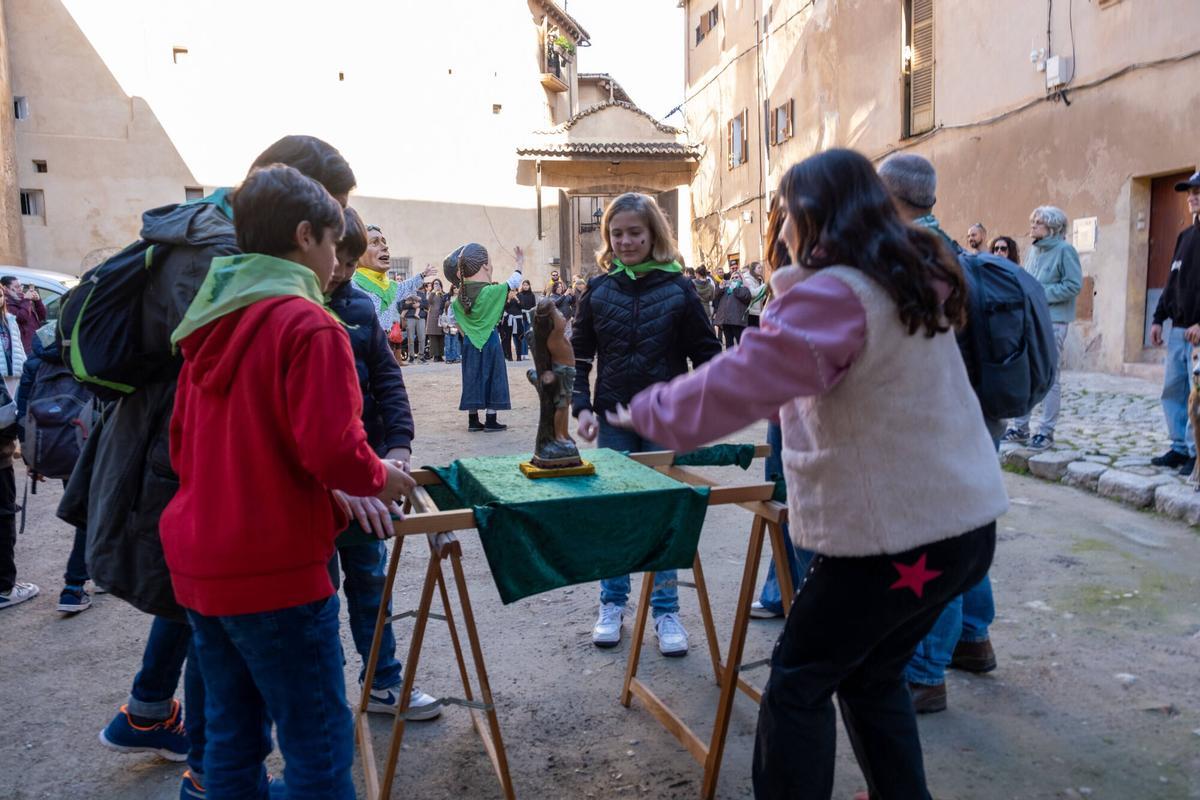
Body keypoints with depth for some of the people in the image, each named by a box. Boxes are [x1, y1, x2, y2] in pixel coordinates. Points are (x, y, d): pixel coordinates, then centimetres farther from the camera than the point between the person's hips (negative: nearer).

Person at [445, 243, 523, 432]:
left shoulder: (461, 294, 2)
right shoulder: (490, 291, -16)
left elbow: (453, 316, 10)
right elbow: (513, 283, -6)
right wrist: (520, 264, 9)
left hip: (469, 341, 5)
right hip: (489, 340, -5)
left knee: (473, 378, 11)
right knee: (491, 377, 3)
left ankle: (473, 420, 14)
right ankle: (490, 421, 6)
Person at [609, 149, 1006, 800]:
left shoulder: (834, 295, -17)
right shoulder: (912, 282, 11)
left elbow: (738, 381, -18)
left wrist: (647, 412, -5)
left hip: (892, 536, -9)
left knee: (798, 685, 5)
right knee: (873, 675, 22)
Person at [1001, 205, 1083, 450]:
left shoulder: (1064, 250, -6)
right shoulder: (1032, 251, 14)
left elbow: (1074, 285, -12)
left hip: (1052, 321, -7)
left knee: (1049, 377, 0)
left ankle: (1046, 432, 7)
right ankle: (1019, 427, 17)